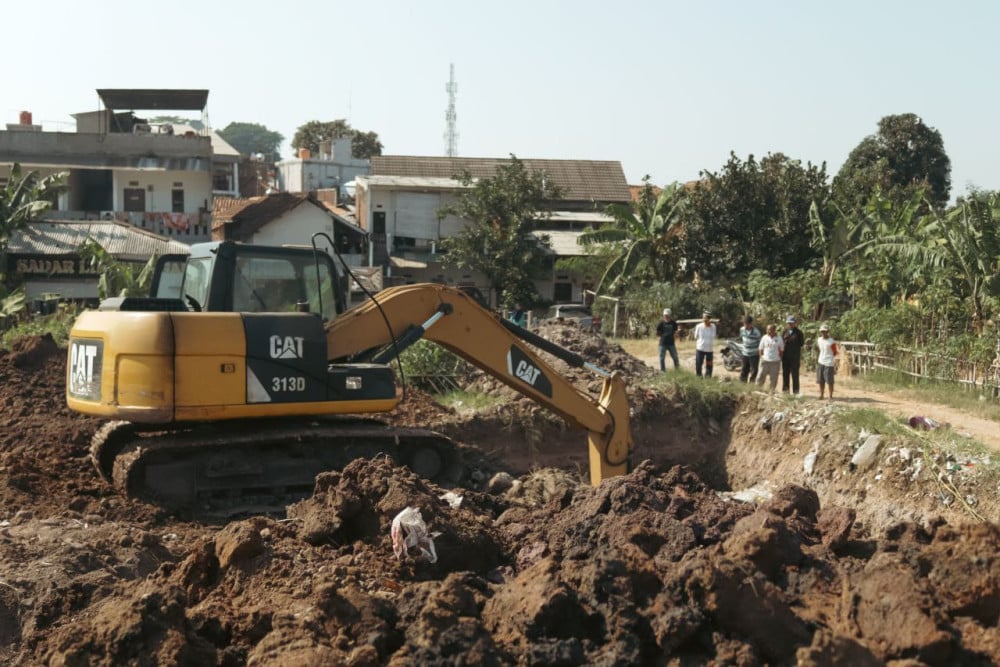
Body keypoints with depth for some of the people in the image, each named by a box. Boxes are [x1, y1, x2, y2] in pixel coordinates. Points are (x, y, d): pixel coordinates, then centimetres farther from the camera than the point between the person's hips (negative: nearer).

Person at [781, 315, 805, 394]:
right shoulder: (785, 332, 10)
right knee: (785, 374, 6)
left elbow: (801, 344, 1)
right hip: (785, 356, 3)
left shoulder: (798, 332, 0)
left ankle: (795, 392, 3)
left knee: (795, 374, -1)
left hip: (795, 357, -3)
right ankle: (785, 391, 13)